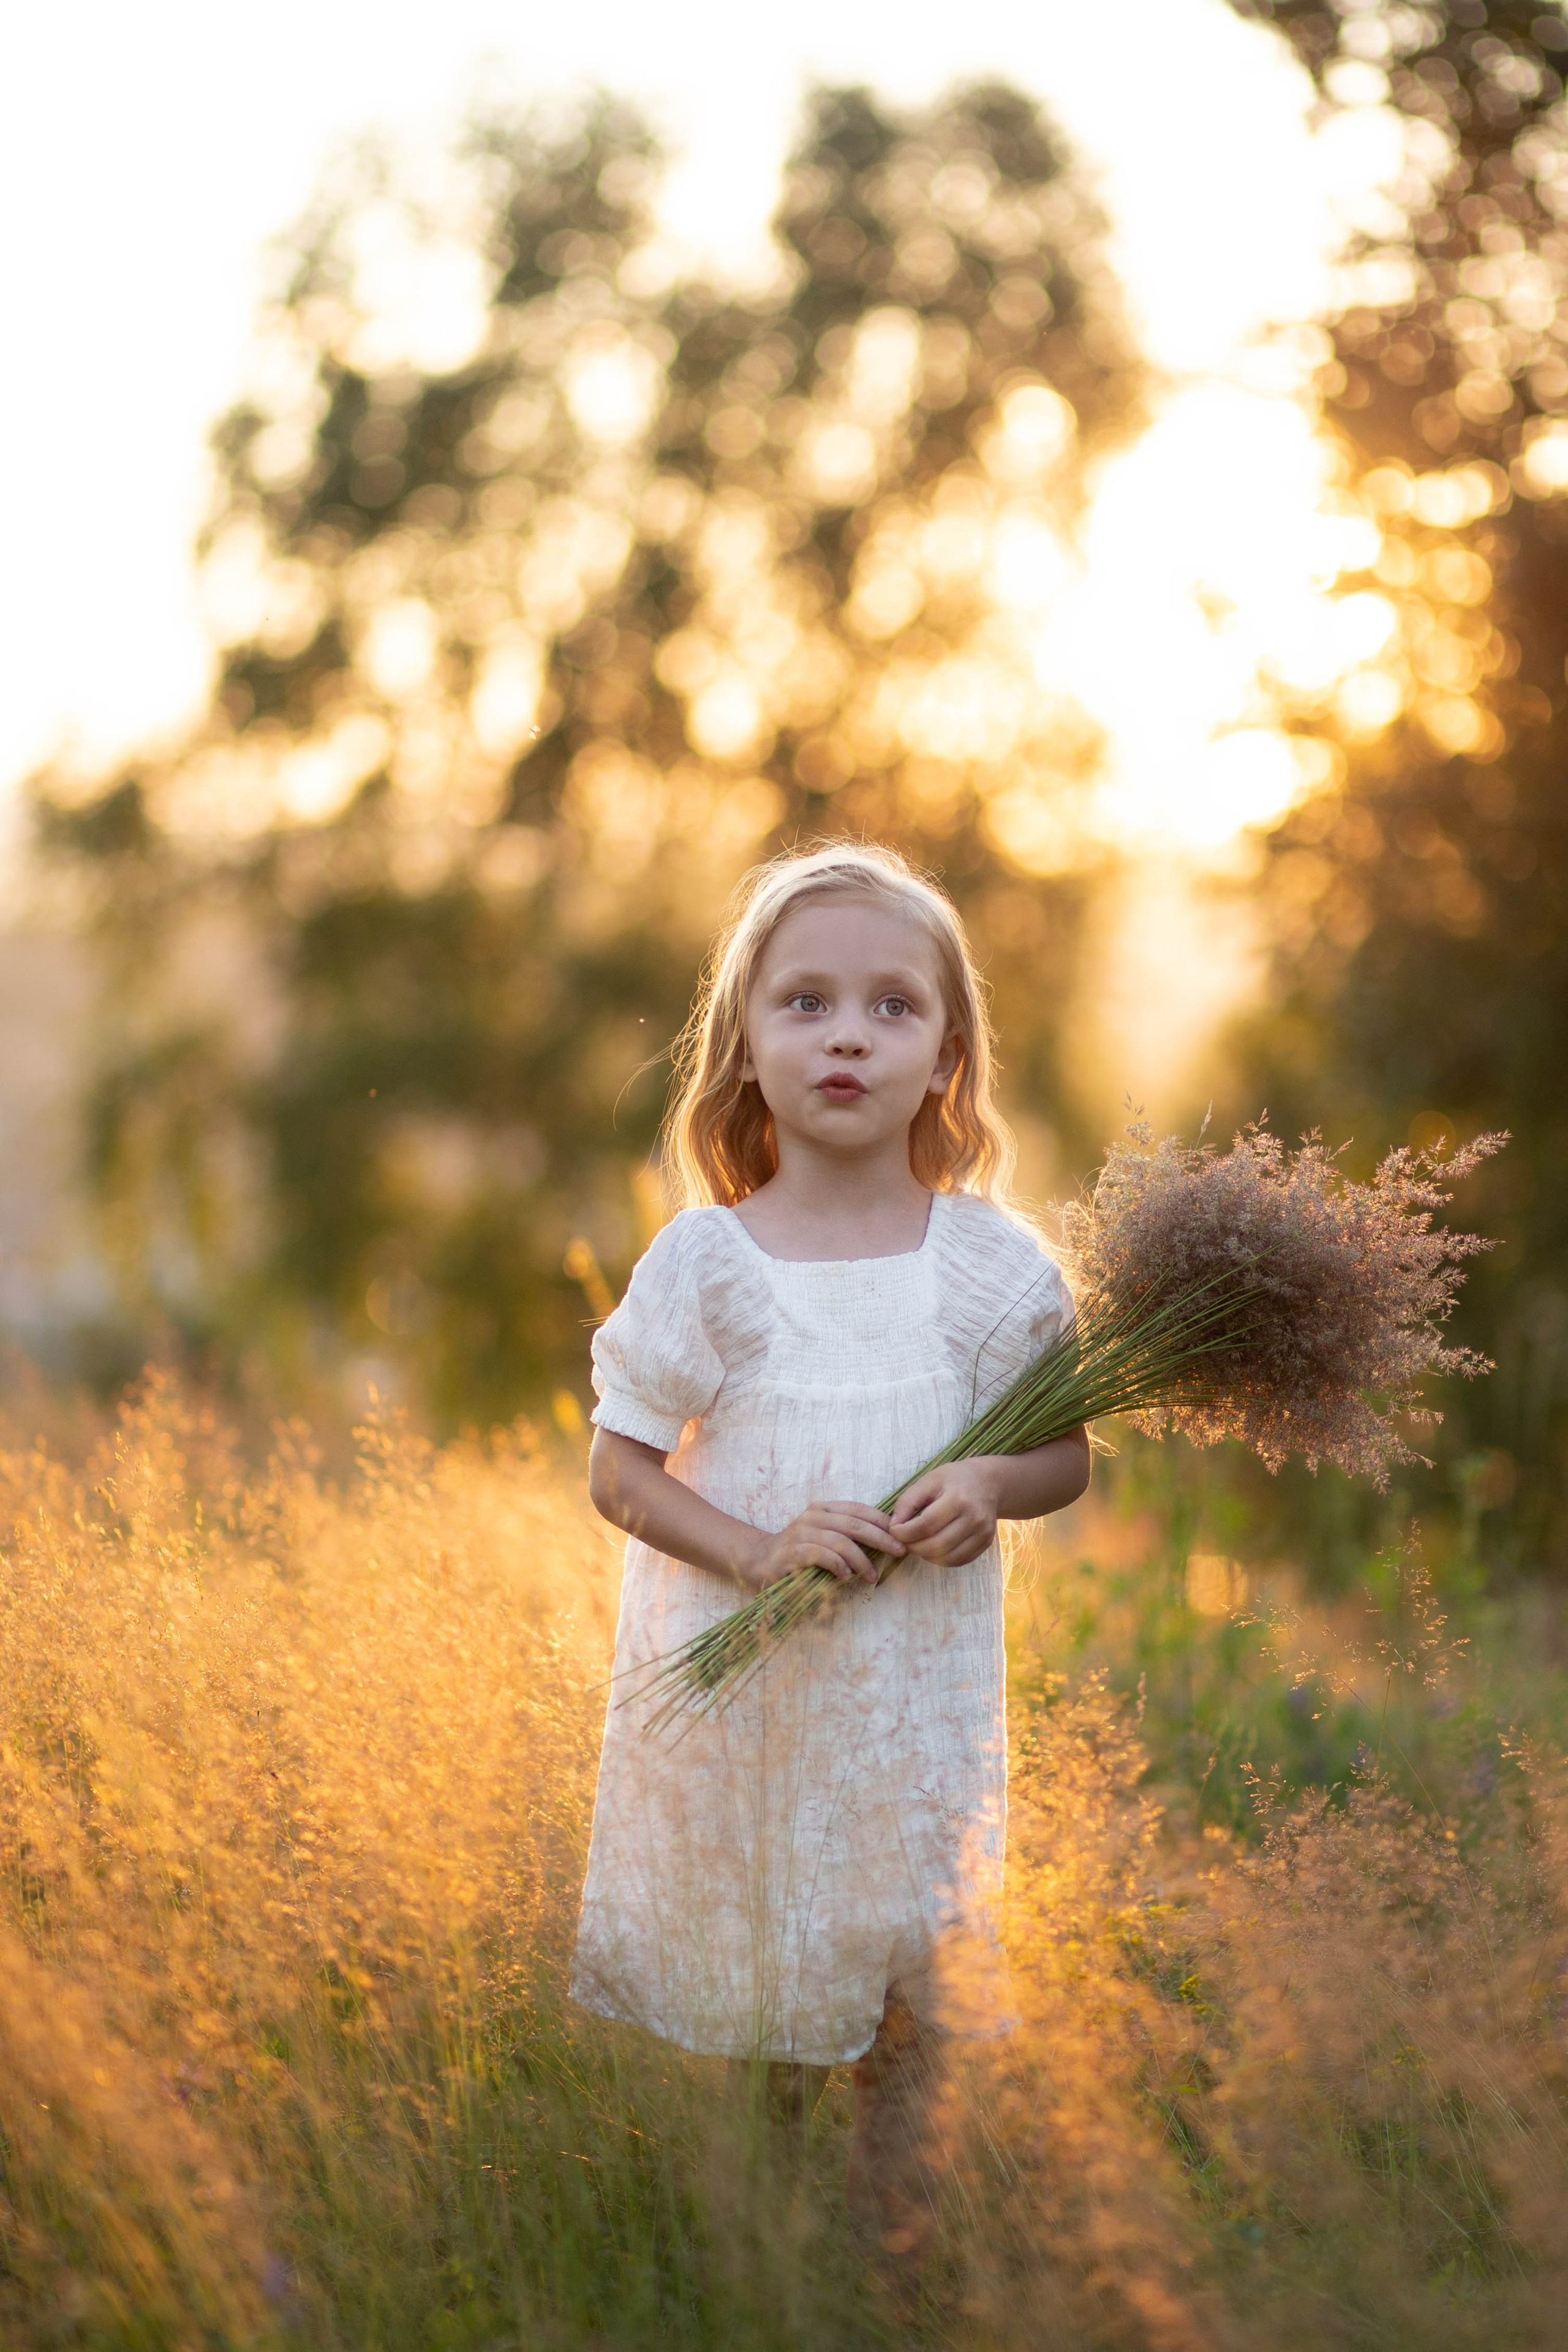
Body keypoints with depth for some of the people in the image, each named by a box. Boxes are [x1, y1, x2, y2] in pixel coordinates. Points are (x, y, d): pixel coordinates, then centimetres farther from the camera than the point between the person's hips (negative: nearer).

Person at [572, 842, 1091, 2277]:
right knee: (753, 1981, 10)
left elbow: (1068, 1458, 6)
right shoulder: (704, 1263, -7)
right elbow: (620, 1472, -3)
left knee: (909, 1992, 6)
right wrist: (757, 1547, -19)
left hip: (916, 1689, 1)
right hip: (733, 1679, -1)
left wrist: (994, 1488, -16)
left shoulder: (992, 1262, -3)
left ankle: (900, 2241, 25)